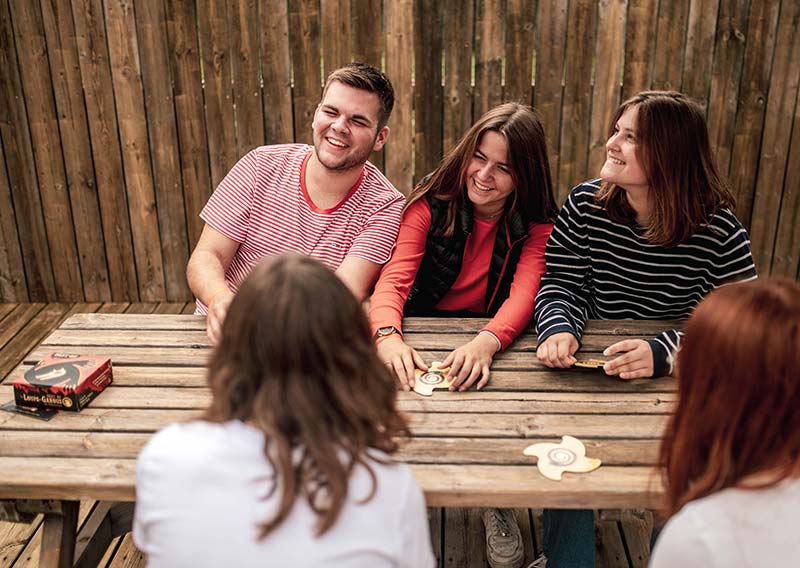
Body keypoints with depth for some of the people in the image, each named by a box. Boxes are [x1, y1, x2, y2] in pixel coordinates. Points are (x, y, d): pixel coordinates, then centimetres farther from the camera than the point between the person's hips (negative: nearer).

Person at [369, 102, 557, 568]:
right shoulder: (431, 205, -8)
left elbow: (524, 294, -24)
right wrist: (388, 336, -44)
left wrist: (486, 343, -47)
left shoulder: (538, 225, -7)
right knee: (407, 391, -28)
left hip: (494, 340, 1)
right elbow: (393, 278, -21)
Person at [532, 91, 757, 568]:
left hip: (680, 384, -1)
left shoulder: (716, 227, -12)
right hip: (592, 370, 1)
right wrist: (558, 329, -28)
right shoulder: (585, 206, -6)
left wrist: (665, 352, -33)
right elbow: (561, 285, -5)